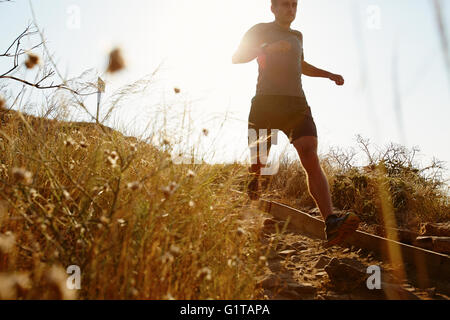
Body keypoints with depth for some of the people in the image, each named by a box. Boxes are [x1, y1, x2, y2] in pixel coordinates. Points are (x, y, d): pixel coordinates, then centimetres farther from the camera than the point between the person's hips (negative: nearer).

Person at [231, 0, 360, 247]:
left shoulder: (297, 36, 29)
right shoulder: (261, 30, 12)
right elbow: (237, 58, 0)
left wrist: (329, 74, 32)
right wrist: (267, 48, -14)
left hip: (297, 103, 3)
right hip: (266, 101, -3)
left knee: (311, 159, -17)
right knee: (257, 162, 1)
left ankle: (331, 225, -32)